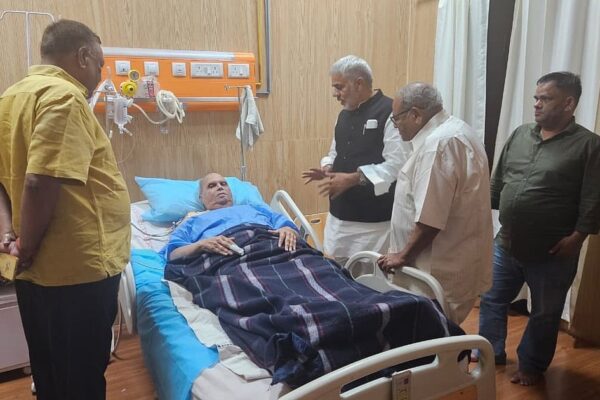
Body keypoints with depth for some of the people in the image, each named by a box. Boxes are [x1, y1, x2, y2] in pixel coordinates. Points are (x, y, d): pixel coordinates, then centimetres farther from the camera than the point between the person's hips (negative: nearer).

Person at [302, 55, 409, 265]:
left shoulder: (389, 112, -14)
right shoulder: (345, 114, 13)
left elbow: (397, 165, -22)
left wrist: (352, 179, -25)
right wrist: (327, 169, 0)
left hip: (373, 220, -7)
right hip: (340, 215, 8)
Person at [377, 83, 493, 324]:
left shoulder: (437, 144, -21)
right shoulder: (455, 130, 13)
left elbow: (430, 218, -25)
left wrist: (403, 255, -13)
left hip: (443, 268, -10)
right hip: (455, 261, 10)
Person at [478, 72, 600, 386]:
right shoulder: (520, 135, 6)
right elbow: (497, 182, 13)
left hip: (552, 253, -5)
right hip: (506, 244, 5)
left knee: (544, 314, 13)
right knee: (491, 300, 16)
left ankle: (531, 366, 33)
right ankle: (491, 353, 36)